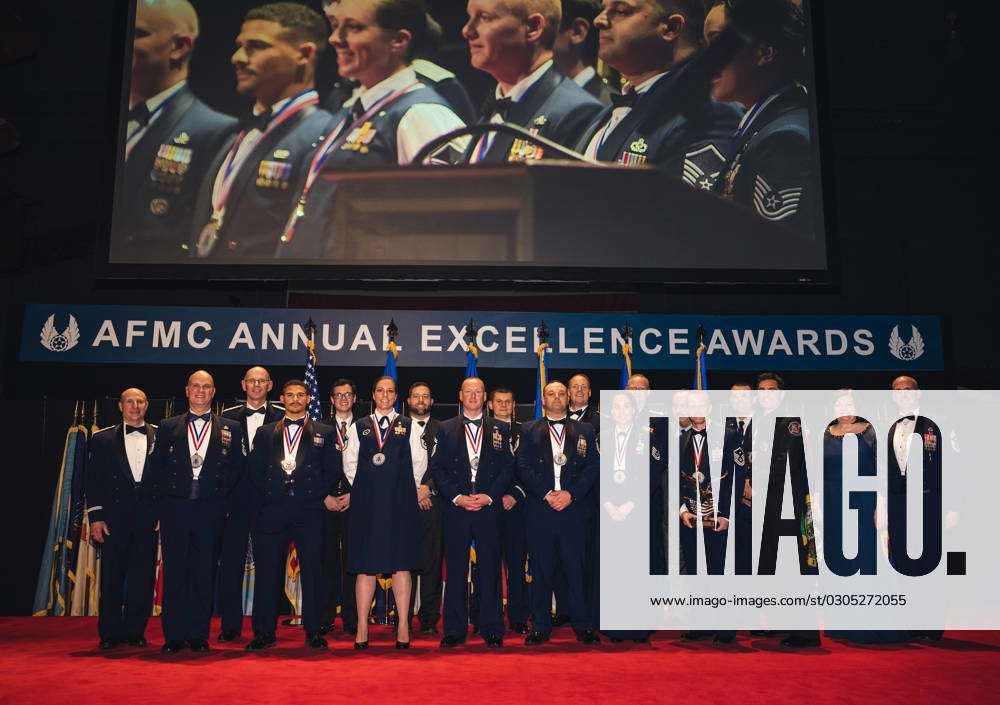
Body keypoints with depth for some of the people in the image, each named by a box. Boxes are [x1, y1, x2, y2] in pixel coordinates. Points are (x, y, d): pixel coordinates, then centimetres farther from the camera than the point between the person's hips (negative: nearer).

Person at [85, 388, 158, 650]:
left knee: (143, 577, 2)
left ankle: (135, 632, 12)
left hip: (147, 517, 0)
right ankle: (109, 634, 11)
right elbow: (94, 479, 5)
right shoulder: (103, 439, 8)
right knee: (112, 577, 2)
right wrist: (95, 516, -3)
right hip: (115, 517, 0)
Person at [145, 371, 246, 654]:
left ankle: (199, 635, 11)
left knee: (204, 575, 3)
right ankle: (173, 636, 9)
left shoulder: (231, 429, 8)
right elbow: (154, 466, 8)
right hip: (175, 508, 0)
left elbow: (237, 468, 6)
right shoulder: (168, 427, 10)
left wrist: (219, 493, -2)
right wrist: (167, 493, -1)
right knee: (174, 574, 2)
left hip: (211, 510, 0)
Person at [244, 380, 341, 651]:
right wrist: (268, 494, 2)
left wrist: (316, 495, -1)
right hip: (273, 511, 1)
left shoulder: (325, 433, 10)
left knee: (311, 572, 0)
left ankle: (313, 631, 8)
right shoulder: (265, 433, 15)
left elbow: (332, 471, 5)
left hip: (309, 511, -1)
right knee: (268, 572, 1)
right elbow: (253, 469, 11)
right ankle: (264, 632, 8)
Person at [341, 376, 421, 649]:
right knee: (365, 564, 0)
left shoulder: (409, 426, 9)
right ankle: (362, 626, 4)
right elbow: (349, 465, 11)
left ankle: (403, 625, 3)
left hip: (400, 503, -1)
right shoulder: (359, 427, 12)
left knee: (401, 562, -1)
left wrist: (400, 490, 6)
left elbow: (418, 465, 7)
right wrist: (366, 491, 7)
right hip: (366, 503, 1)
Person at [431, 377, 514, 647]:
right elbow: (437, 468, 4)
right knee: (456, 570, 2)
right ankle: (454, 630, 9)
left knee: (490, 569, 2)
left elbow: (508, 468, 6)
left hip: (489, 508, 0)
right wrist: (457, 497, -8)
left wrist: (489, 497, -7)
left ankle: (492, 629, 11)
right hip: (456, 508, 0)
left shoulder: (500, 430, 10)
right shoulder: (445, 429, 9)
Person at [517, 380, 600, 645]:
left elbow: (592, 467, 4)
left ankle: (583, 626, 8)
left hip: (573, 508, 0)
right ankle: (540, 627, 10)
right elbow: (523, 467, 1)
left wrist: (570, 494, -9)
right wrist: (547, 494, -10)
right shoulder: (529, 430, 11)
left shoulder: (585, 431, 13)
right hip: (539, 510, 0)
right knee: (541, 570, 2)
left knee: (575, 568, -1)